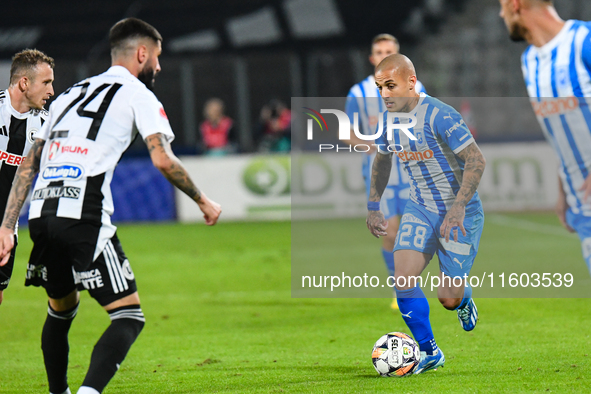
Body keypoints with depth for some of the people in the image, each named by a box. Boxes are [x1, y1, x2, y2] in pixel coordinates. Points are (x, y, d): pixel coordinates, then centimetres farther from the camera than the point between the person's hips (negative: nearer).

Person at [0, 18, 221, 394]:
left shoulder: (72, 93, 26)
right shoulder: (137, 94, 7)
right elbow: (163, 159, -5)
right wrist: (203, 201, 9)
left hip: (41, 214, 7)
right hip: (84, 216, -7)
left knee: (62, 309, 28)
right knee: (129, 317, -5)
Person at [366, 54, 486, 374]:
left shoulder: (439, 116, -22)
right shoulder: (389, 120, 0)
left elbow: (476, 160, -22)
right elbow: (382, 161, 20)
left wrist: (458, 208, -28)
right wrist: (373, 206, 14)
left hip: (460, 212, -6)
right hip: (419, 208, 6)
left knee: (448, 298, -6)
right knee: (403, 278, -13)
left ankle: (463, 300, 34)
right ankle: (429, 352, 3)